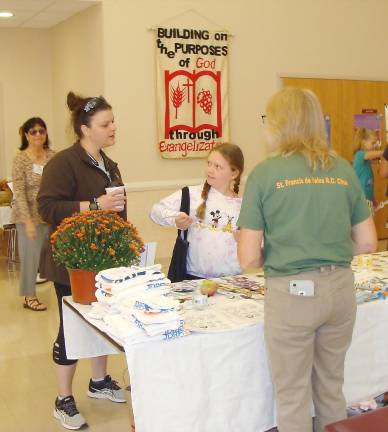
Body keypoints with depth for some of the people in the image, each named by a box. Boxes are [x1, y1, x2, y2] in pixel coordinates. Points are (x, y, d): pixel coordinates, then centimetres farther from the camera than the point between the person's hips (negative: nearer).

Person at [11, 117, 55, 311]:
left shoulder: (52, 156, 3)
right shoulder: (20, 159, -9)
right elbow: (19, 193, -12)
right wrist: (29, 221, -17)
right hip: (30, 215, -4)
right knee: (31, 255, 3)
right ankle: (29, 296, 17)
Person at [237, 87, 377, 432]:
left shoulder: (264, 173, -8)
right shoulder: (343, 170, 3)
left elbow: (248, 258, -9)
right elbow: (367, 243, 8)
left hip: (291, 291, -4)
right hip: (340, 287, 5)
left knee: (293, 397, 13)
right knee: (332, 389, 23)